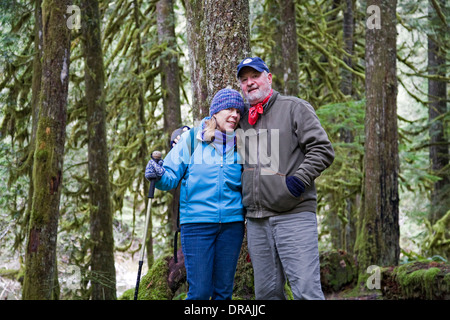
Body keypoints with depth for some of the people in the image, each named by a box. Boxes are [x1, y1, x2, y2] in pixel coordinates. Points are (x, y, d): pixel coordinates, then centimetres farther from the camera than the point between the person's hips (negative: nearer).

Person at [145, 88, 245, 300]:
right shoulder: (192, 139, -1)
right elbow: (172, 176, -2)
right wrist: (158, 175, -22)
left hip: (232, 224, 3)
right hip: (197, 222, -3)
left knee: (224, 291, 8)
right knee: (200, 291, -7)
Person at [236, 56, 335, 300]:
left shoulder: (295, 108, 2)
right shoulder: (243, 118, 19)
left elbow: (323, 150, -5)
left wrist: (298, 180, -15)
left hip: (294, 215, -6)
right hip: (256, 220, 6)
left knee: (306, 290, -13)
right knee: (267, 292, 8)